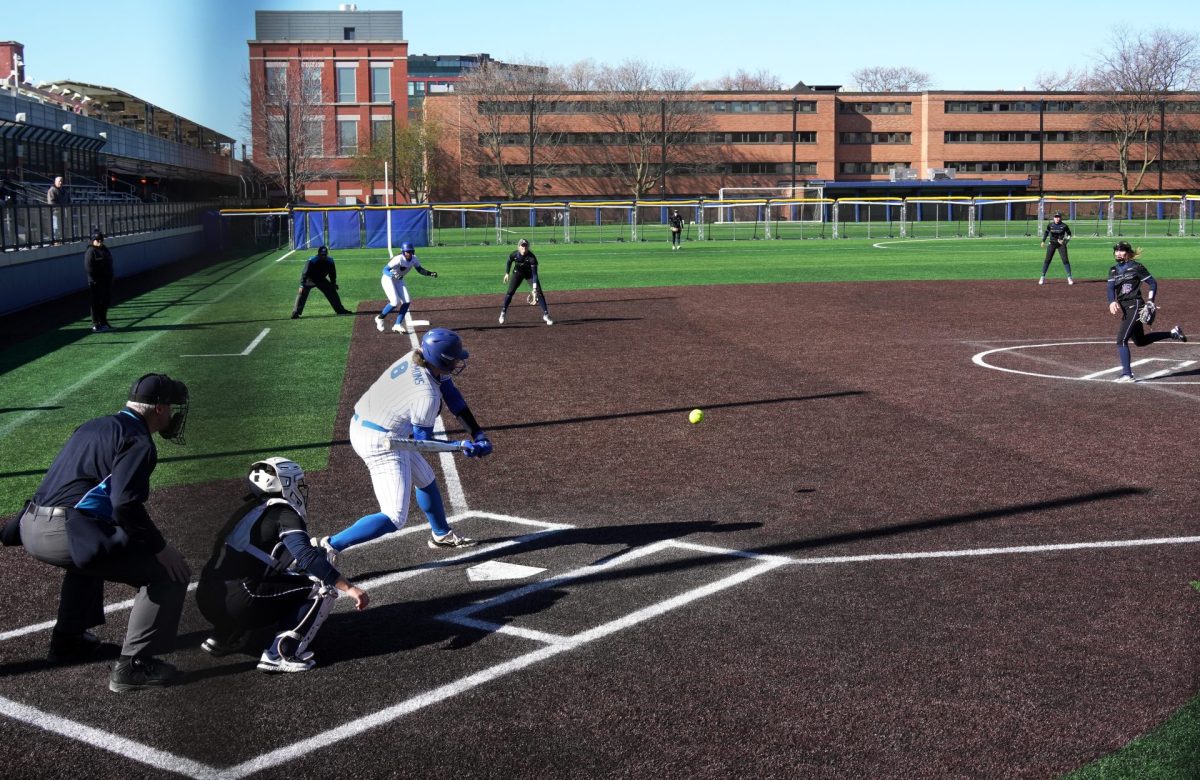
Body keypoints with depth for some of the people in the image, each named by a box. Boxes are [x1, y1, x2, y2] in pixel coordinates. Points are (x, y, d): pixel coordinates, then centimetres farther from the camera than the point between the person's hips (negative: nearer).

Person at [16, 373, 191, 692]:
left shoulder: (94, 426, 24)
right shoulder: (138, 441, -4)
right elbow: (126, 504, -19)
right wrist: (159, 546, -8)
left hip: (31, 529, 10)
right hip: (65, 534, -10)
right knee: (170, 572, -5)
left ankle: (68, 637, 44)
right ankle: (133, 665, -7)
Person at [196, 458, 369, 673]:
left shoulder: (250, 510, 21)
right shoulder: (283, 512, -2)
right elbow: (307, 558, -17)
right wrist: (348, 588, -16)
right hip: (239, 603, -8)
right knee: (323, 587, -1)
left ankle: (224, 636, 22)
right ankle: (280, 654, -11)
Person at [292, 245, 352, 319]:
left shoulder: (330, 261, -17)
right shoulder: (312, 261, -32)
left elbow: (332, 274, 1)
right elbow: (305, 273, -33)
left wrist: (333, 284, 1)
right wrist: (302, 285, -40)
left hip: (321, 279, 4)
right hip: (310, 280, -4)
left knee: (332, 292, 4)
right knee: (302, 293, -21)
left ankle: (340, 310, 18)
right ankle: (296, 313, -21)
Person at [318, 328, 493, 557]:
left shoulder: (415, 358, -3)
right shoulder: (427, 396, -26)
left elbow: (451, 394, 4)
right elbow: (423, 440, -13)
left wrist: (477, 433, 0)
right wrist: (464, 447, -9)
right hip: (381, 443, -10)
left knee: (425, 478, 30)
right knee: (395, 518, -11)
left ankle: (441, 535, 49)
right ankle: (330, 546, -11)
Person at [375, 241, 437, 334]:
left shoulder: (413, 259, -12)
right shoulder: (398, 259, -31)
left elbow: (420, 269, 3)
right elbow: (385, 269, -36)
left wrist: (430, 273, -12)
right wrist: (392, 275, -56)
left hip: (399, 280, 7)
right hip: (388, 279, -7)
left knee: (407, 302, -4)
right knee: (395, 302, -19)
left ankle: (397, 325, 7)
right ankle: (380, 318, 6)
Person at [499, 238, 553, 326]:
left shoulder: (532, 257, -33)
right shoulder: (514, 255, -25)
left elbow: (534, 273, -35)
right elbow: (509, 262, 0)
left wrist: (534, 288, -42)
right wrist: (507, 274, 0)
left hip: (530, 273, -1)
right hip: (517, 273, 1)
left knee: (539, 292, -10)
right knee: (510, 292, -7)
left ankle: (545, 315, -1)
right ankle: (502, 313, 3)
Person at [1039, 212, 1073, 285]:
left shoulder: (1064, 226, -7)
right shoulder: (1050, 225, -2)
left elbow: (1069, 234, 4)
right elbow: (1046, 232, 10)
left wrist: (1064, 241, -11)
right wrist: (1043, 241, -1)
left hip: (1061, 244, -1)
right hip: (1052, 244, 1)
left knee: (1065, 260, -6)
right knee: (1047, 260, -3)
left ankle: (1069, 277, 2)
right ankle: (1042, 277, 5)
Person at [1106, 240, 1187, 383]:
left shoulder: (1136, 267, -6)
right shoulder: (1114, 270, 12)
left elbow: (1152, 283, -2)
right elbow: (1111, 288, -2)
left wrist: (1150, 301, -14)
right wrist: (1112, 302, -22)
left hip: (1135, 306, -8)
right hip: (1125, 310, 8)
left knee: (1121, 339, -19)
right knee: (1140, 341, 21)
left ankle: (1127, 374, -20)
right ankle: (1172, 333, 35)